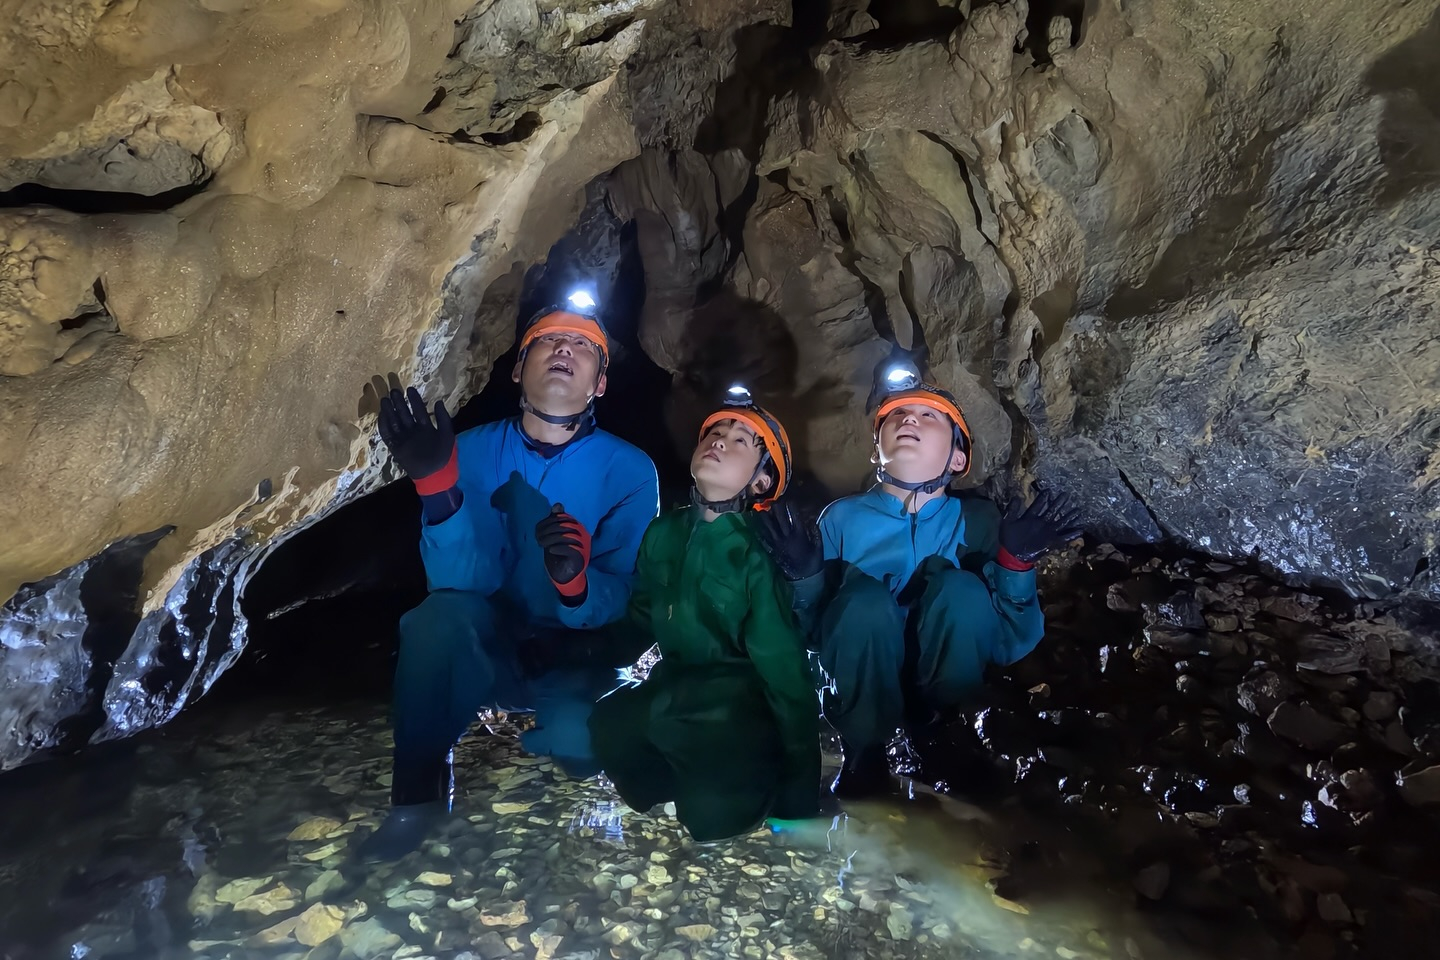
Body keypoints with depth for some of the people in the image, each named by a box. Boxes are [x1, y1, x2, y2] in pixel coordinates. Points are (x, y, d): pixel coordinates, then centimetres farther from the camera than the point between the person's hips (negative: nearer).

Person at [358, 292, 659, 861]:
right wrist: (436, 484, -35)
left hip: (576, 663, 0)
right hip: (483, 653, 1)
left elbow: (624, 599, -16)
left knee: (577, 739, -32)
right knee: (442, 613, -32)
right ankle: (417, 794, -12)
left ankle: (568, 723, 7)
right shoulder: (473, 451, -7)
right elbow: (461, 580, -19)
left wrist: (577, 584, -39)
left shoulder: (629, 470, -10)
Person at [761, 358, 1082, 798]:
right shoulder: (841, 517, -1)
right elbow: (812, 637, -1)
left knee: (961, 589, -27)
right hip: (860, 690, 0)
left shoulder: (977, 520, -1)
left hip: (943, 690, 1)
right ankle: (865, 751, -12)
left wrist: (1016, 561, -22)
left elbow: (1009, 646, -7)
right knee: (865, 598, -30)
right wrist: (807, 578, -21)